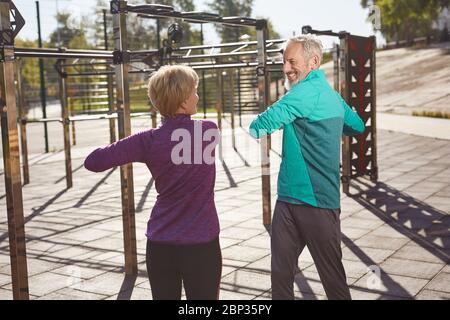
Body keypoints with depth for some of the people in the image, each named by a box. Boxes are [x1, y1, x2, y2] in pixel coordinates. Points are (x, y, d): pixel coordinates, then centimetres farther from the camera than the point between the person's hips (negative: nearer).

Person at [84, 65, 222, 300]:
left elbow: (93, 162, -9)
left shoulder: (149, 141, -8)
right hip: (201, 245, -2)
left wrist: (133, 148, 7)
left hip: (160, 244, 2)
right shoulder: (208, 131, -8)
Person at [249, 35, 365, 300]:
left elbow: (265, 123, -22)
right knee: (280, 273, 9)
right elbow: (358, 127, 29)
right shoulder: (332, 95, 14)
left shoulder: (309, 91, -15)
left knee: (333, 278, 6)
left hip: (317, 202, -9)